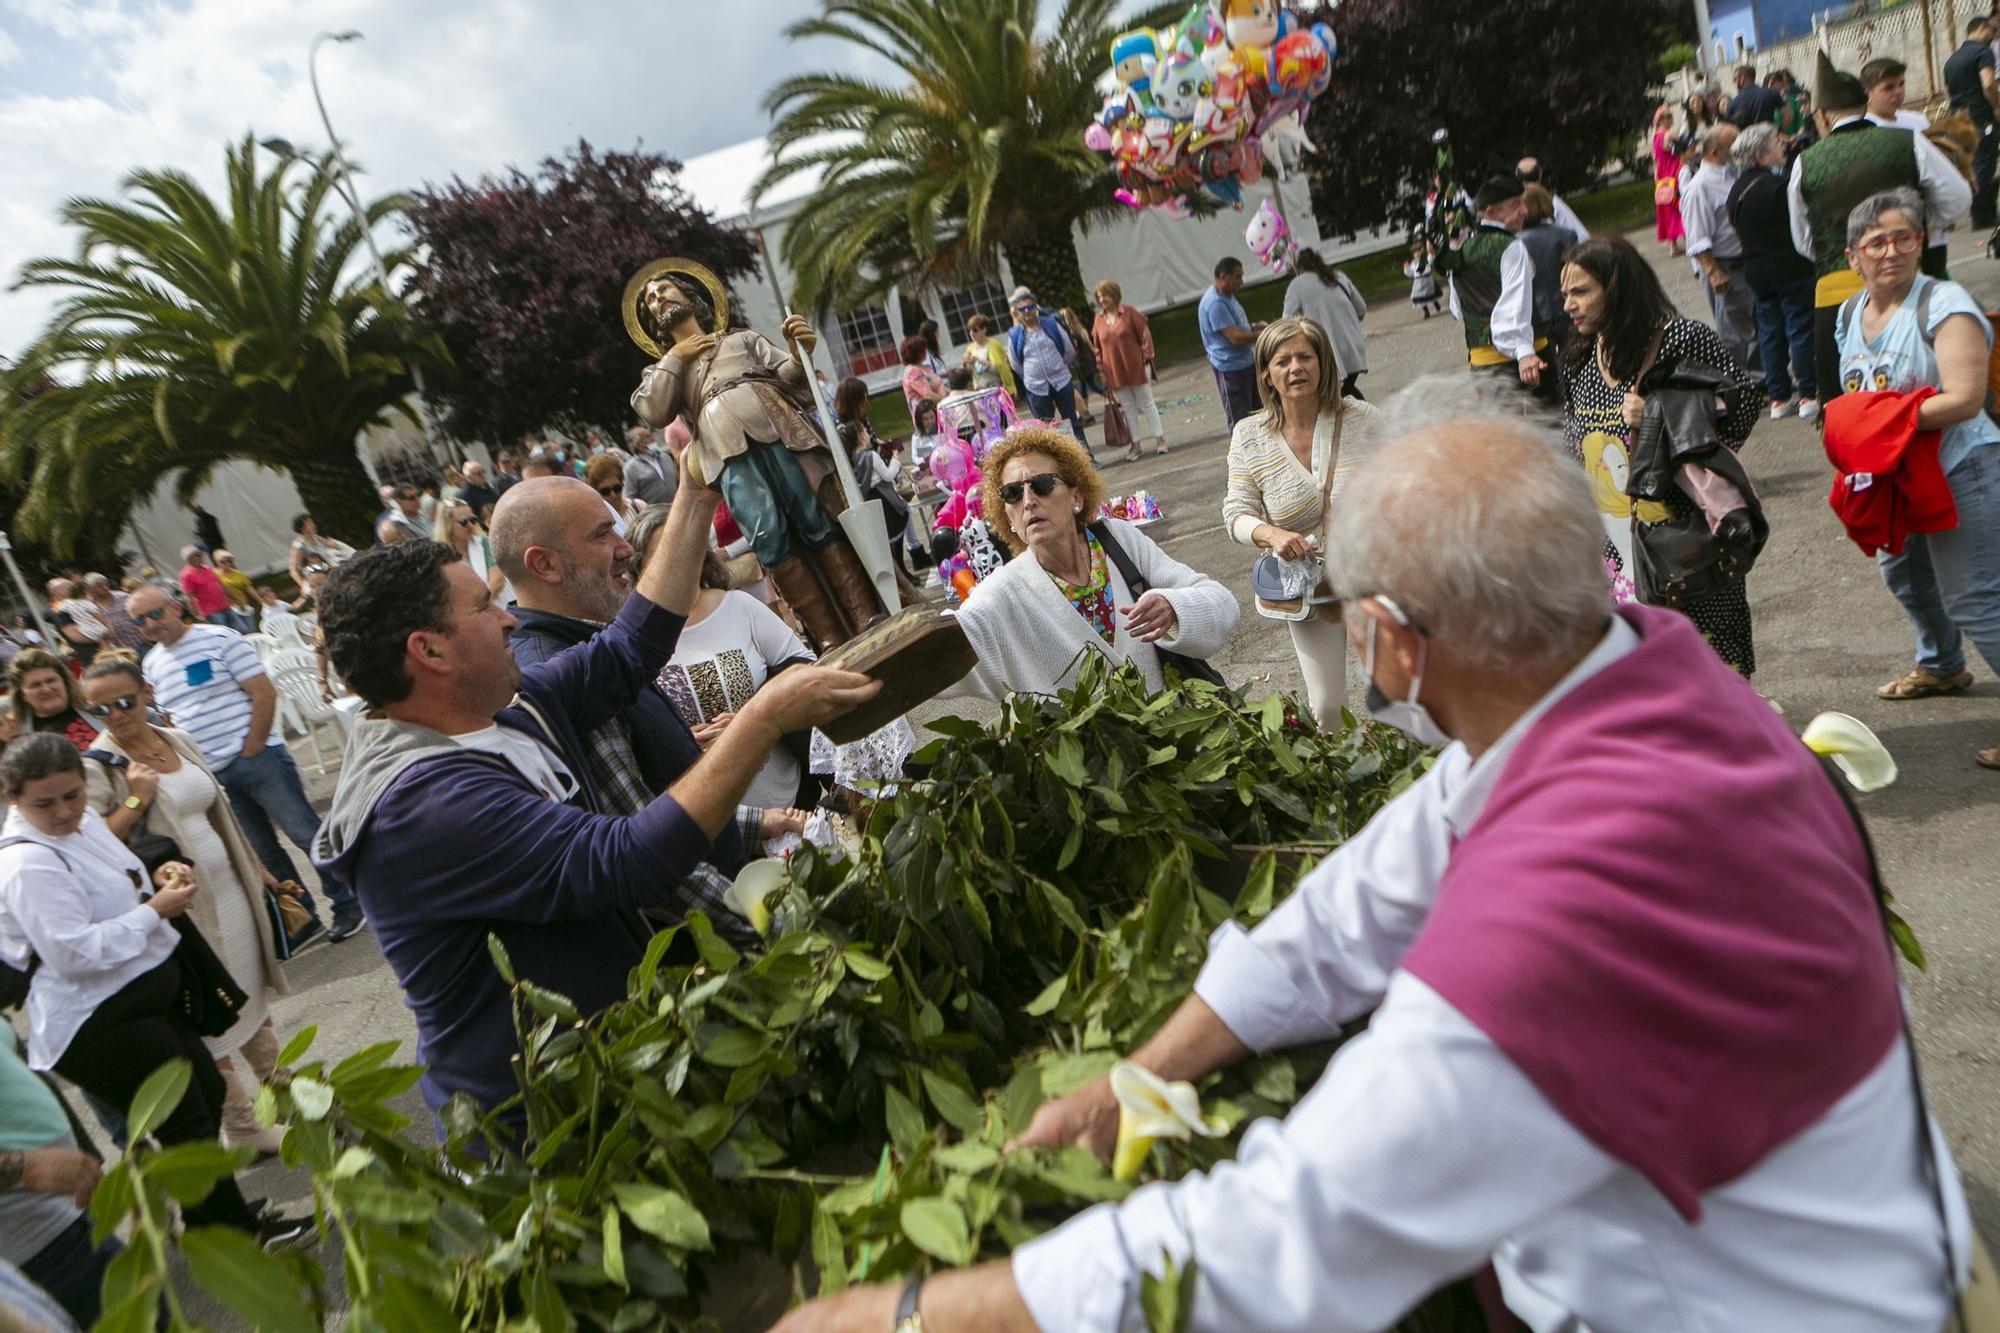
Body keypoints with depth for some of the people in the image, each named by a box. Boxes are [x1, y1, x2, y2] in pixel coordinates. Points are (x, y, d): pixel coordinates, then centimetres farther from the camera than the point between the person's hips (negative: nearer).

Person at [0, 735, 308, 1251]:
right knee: (186, 1122, 2)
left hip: (147, 993, 10)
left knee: (208, 1092, 21)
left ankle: (207, 1217, 40)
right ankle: (241, 1231, 20)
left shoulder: (85, 820, 4)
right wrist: (156, 910, -26)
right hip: (99, 1027, -10)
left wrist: (158, 879, 1)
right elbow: (74, 952, -30)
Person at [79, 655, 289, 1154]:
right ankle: (242, 1130, 20)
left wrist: (256, 867, 18)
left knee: (252, 997, 18)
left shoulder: (177, 739, 5)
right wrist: (136, 799, -25)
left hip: (230, 888, 6)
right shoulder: (97, 767, -14)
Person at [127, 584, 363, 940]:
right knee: (261, 851, 11)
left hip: (257, 758, -6)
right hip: (212, 773, 6)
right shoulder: (150, 665, 11)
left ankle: (348, 905, 7)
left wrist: (250, 750, -14)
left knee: (306, 833, -4)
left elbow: (264, 693, -11)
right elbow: (168, 720, 19)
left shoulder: (218, 640, -7)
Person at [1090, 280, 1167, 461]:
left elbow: (1144, 334, -5)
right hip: (1115, 373, 3)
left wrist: (1147, 357, -8)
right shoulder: (1098, 319, 4)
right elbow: (1097, 346, 9)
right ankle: (1135, 444, 14)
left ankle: (1160, 439, 12)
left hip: (1136, 367, -3)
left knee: (1146, 404, 4)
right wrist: (1102, 368, 7)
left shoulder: (1129, 312, -6)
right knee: (1128, 408, 8)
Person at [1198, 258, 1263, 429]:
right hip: (1230, 368, -10)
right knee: (1239, 418, -1)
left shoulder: (1227, 295, 10)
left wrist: (1254, 327, 5)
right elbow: (1235, 337, -27)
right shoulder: (1214, 303, -22)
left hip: (1246, 362, 10)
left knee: (1257, 409, 20)